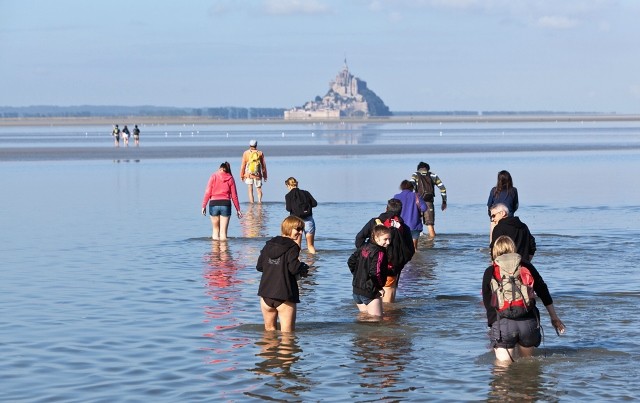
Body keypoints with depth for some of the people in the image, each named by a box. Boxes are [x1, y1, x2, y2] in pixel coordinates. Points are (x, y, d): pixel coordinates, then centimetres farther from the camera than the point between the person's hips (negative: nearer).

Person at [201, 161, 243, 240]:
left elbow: (208, 192, -3)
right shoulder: (230, 178, 7)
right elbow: (234, 196, 6)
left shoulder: (213, 177, 4)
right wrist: (238, 209, 12)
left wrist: (204, 206, 0)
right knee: (223, 232, 4)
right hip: (226, 204, 0)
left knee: (215, 229, 15)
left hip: (214, 204, 0)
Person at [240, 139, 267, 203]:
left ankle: (251, 203, -3)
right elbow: (263, 165, 6)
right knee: (259, 189, 8)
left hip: (248, 175, -1)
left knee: (250, 189, 4)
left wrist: (242, 175, 6)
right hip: (258, 175, 1)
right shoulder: (260, 153, 2)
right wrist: (265, 175, 14)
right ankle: (259, 200, -12)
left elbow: (243, 165, 0)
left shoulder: (246, 153, -1)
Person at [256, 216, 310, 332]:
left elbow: (259, 267, 12)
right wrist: (303, 268, -1)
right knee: (287, 333, 0)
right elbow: (294, 268, -21)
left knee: (269, 329, 19)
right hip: (284, 296, -6)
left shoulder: (269, 244, 9)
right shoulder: (292, 247, -11)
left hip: (265, 293, 6)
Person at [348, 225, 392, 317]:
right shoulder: (380, 253, -19)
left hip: (357, 289, 8)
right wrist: (380, 287, -12)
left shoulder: (364, 247, 6)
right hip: (370, 291, -8)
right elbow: (375, 273, -26)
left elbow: (350, 261, 12)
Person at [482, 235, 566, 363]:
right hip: (529, 321, 2)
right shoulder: (527, 267, 14)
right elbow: (544, 293, 16)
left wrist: (493, 325, 17)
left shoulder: (490, 272, 10)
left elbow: (487, 303, 9)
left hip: (502, 323, -2)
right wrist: (554, 318, 23)